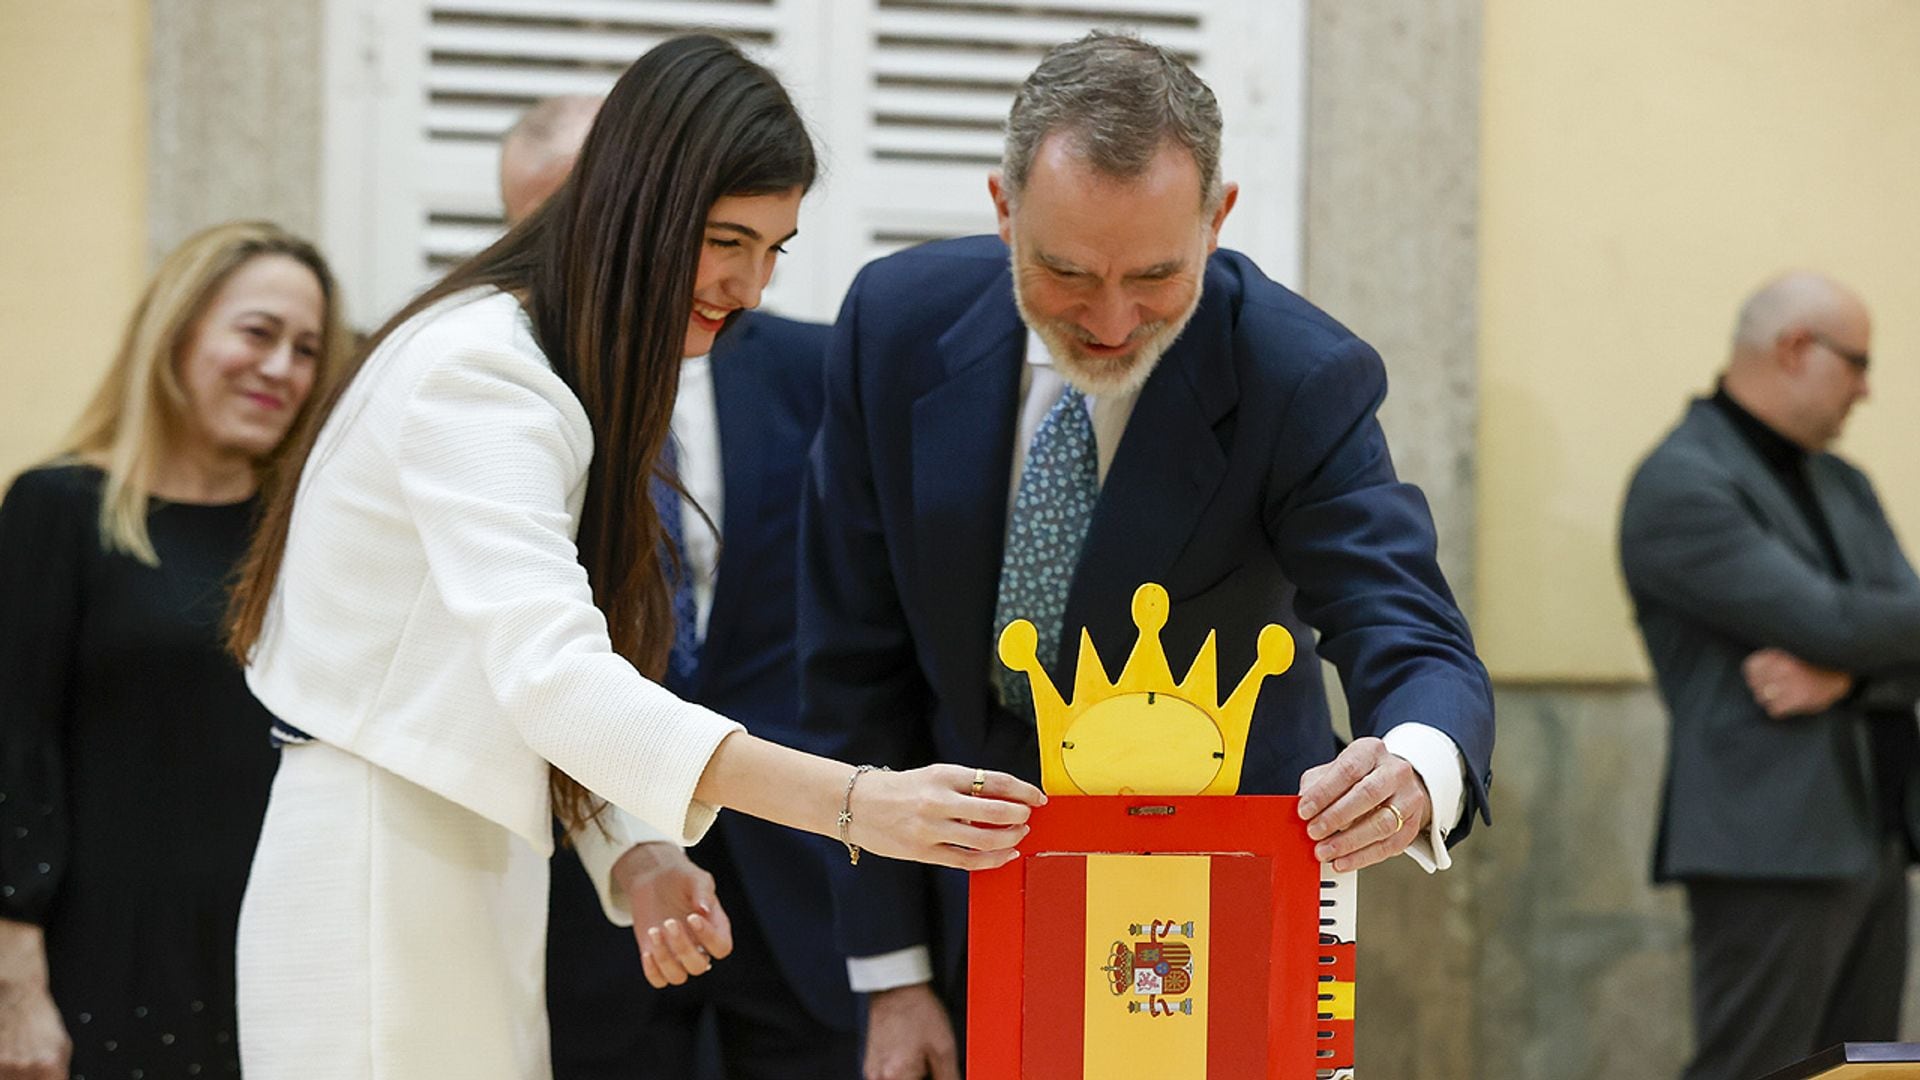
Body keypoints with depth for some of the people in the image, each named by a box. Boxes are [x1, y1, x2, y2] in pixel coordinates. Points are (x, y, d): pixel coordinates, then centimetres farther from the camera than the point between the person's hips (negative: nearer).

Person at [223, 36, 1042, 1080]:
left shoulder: (569, 376, 15)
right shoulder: (479, 370, -18)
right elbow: (550, 677, -31)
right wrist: (852, 805, -40)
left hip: (470, 867, 10)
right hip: (376, 875, -10)